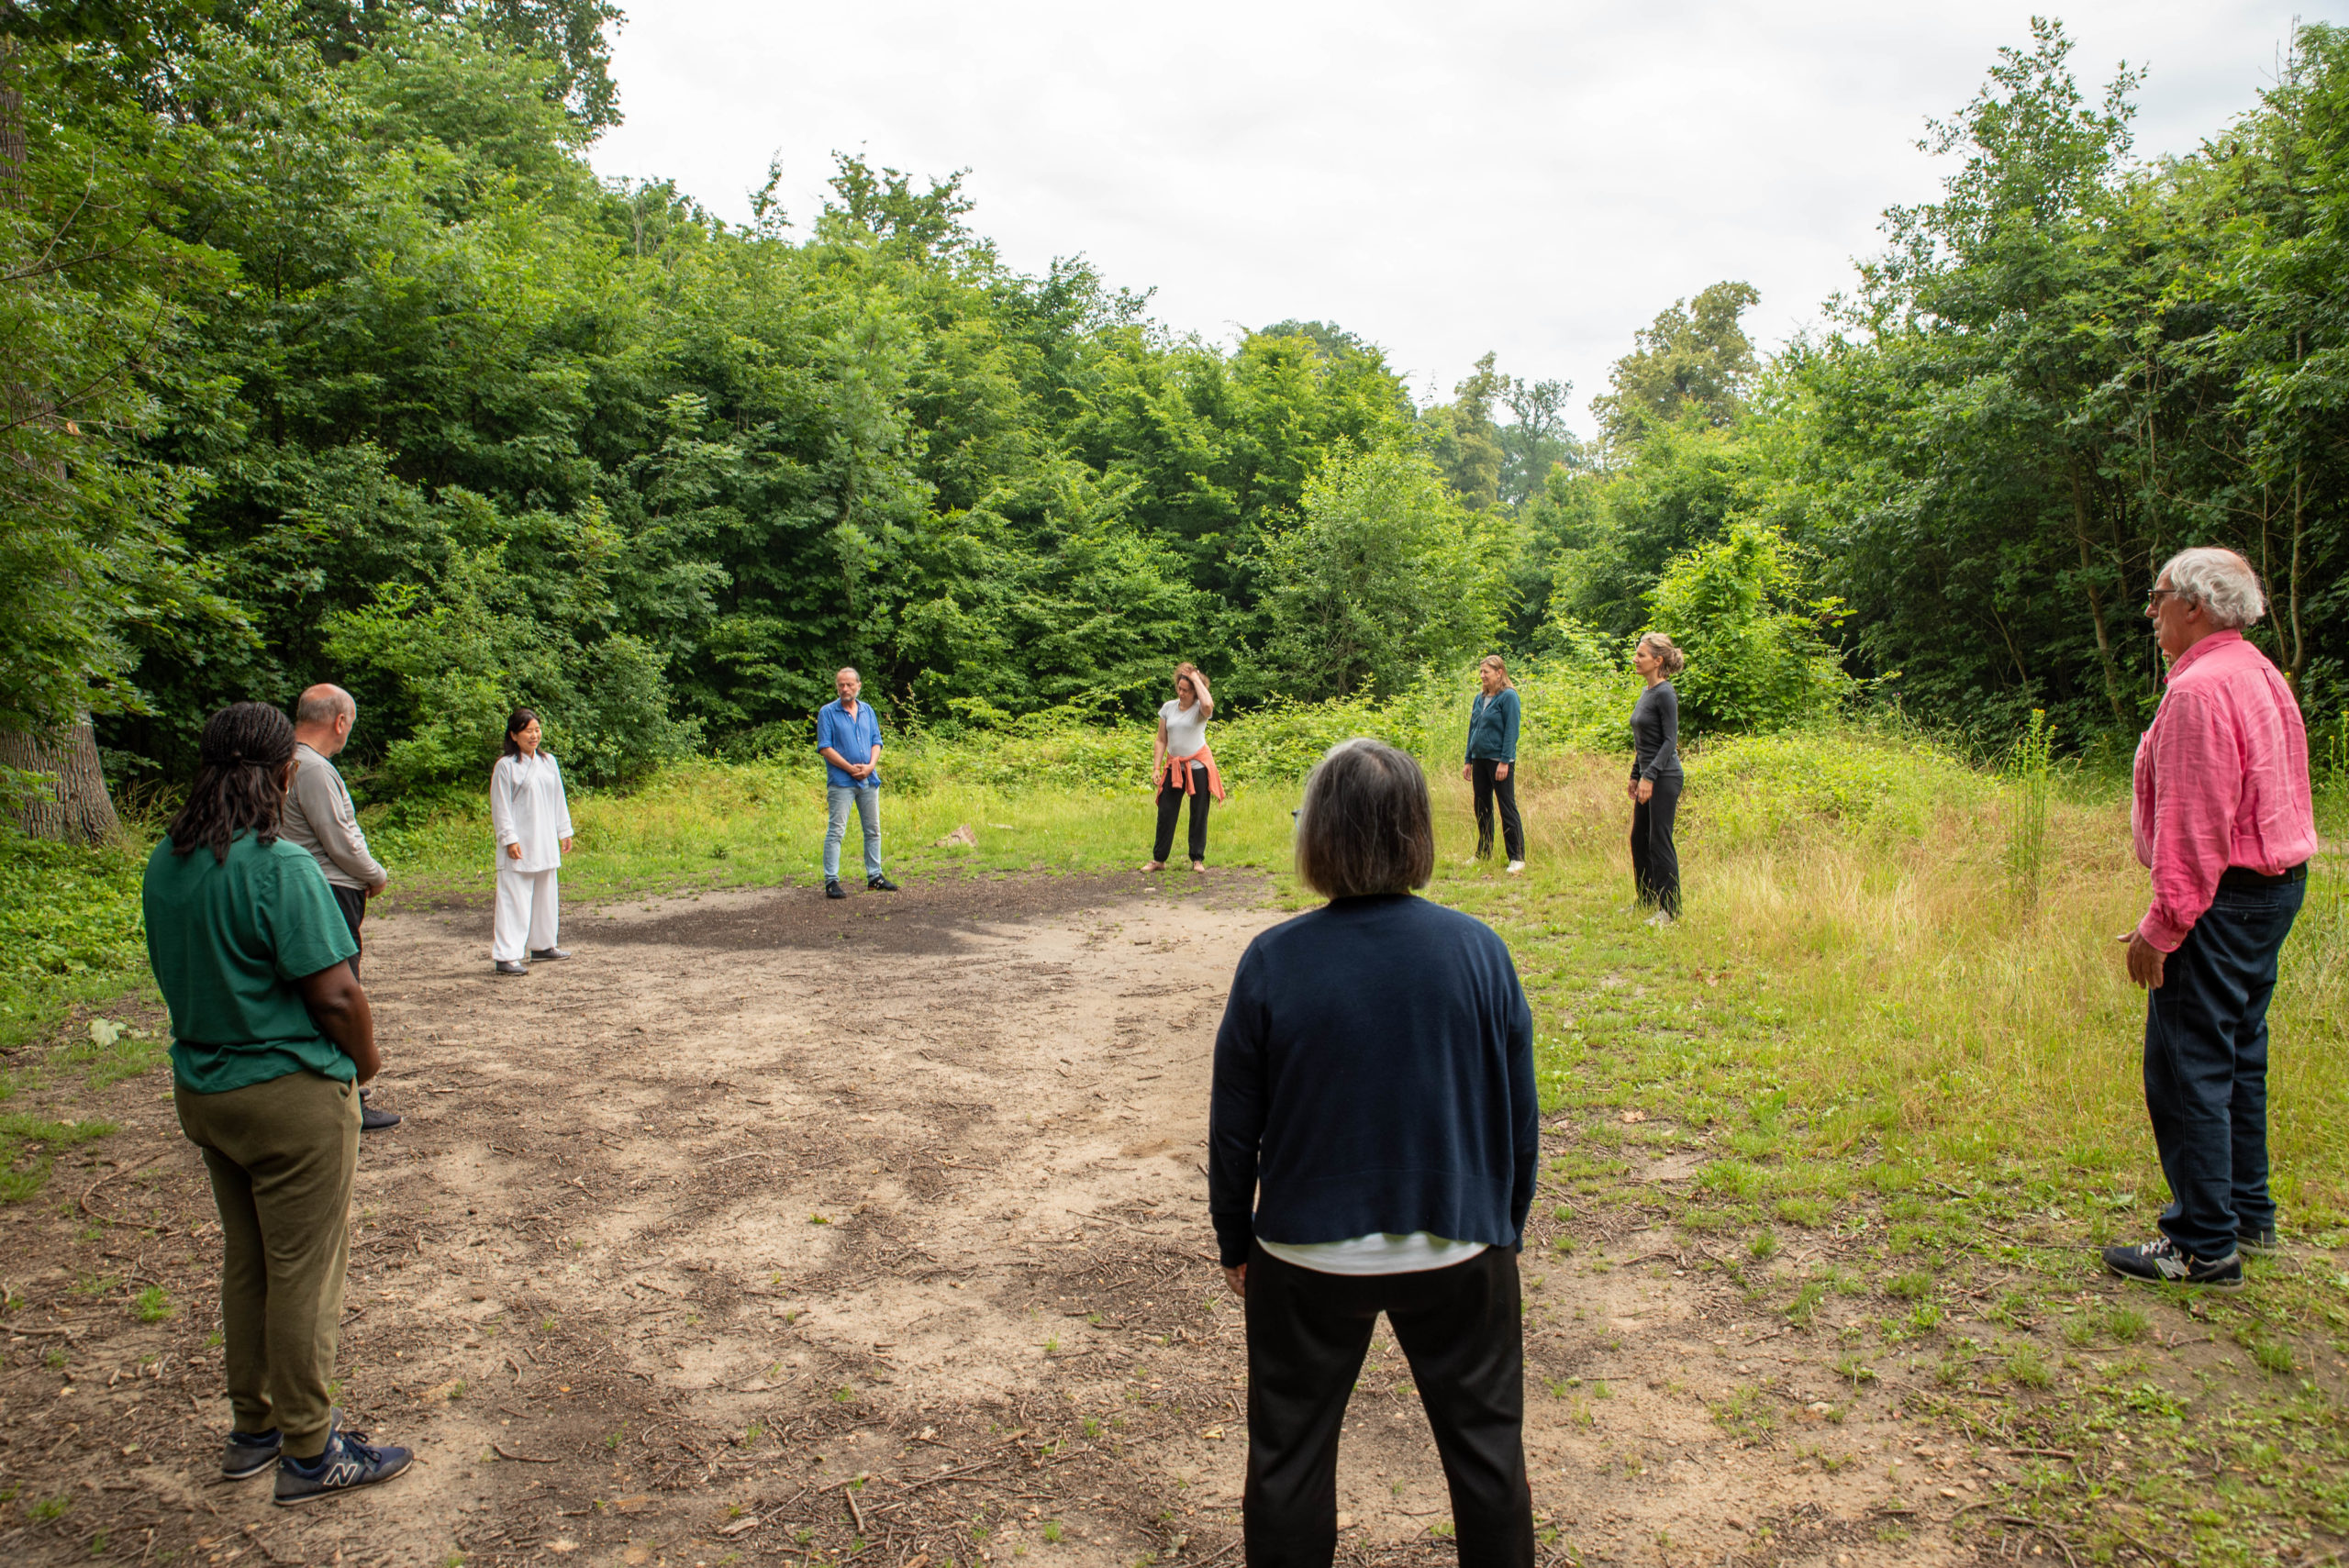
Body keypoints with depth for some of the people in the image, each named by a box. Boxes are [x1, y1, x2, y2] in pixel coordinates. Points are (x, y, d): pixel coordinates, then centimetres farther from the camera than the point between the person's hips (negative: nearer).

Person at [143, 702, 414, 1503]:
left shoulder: (164, 863, 2)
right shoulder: (278, 866, -22)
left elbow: (176, 974, 10)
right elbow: (335, 994, -21)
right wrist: (366, 1061, -4)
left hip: (202, 1090, 8)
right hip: (292, 1095, -8)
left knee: (245, 1264, 20)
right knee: (304, 1272, 5)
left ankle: (253, 1429, 34)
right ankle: (310, 1452, 17)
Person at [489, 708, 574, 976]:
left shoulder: (548, 761, 10)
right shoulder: (505, 766, -9)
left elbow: (558, 799, 17)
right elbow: (500, 807, -9)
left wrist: (564, 831, 17)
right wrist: (509, 839, -15)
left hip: (545, 844, 7)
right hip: (519, 847, -7)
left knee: (546, 896, 15)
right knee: (514, 900, -8)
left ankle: (542, 945, 30)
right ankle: (505, 956, -8)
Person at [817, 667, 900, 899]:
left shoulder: (867, 711, 12)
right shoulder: (827, 713, -3)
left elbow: (876, 742, 11)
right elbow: (824, 748, -8)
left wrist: (870, 766, -7)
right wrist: (850, 769, -14)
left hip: (869, 780, 5)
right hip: (841, 781, -5)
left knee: (873, 830, 11)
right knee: (836, 831, -8)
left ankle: (875, 876, 21)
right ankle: (831, 881, -5)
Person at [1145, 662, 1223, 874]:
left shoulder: (1200, 709, -6)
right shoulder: (1168, 708, 5)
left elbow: (1208, 704, -33)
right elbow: (1161, 741, 8)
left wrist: (1196, 679, -21)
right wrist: (1156, 768, 0)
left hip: (1198, 766, -3)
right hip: (1174, 767, 3)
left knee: (1198, 814, 3)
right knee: (1166, 812, 2)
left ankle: (1197, 860, 11)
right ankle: (1158, 859, 10)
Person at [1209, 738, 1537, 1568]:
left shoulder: (1272, 961, -15)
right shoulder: (1478, 949, -10)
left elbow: (1234, 1125, -6)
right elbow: (1519, 1116, -1)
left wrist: (1234, 1241, 9)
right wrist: (1506, 1227, 15)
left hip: (1308, 1255, -1)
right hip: (1458, 1247, 2)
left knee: (1290, 1451, 18)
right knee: (1484, 1439, 22)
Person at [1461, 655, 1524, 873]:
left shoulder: (1508, 696, -9)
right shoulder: (1480, 698, 12)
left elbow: (1511, 731, -12)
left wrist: (1505, 761, -17)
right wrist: (1468, 760, 14)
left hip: (1499, 760, -7)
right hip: (1480, 760, 7)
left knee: (1507, 809, -4)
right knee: (1481, 808, 13)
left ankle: (1517, 857, 1)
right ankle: (1483, 854, 23)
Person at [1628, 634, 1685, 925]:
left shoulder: (1665, 694, -14)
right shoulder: (1647, 692, 13)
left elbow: (1670, 741, -18)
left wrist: (1649, 776, -23)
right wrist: (1635, 775, 19)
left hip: (1664, 778, -9)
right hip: (1648, 776, 9)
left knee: (1659, 843, -5)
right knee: (1639, 839, 14)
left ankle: (1670, 910, 2)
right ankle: (1646, 900, 26)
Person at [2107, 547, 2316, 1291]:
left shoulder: (2200, 689, -19)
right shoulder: (2259, 675, 14)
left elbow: (2194, 824, -23)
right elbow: (2271, 797, 17)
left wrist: (2162, 923, -20)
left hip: (2222, 898, -11)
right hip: (2276, 884, 11)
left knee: (2188, 1068, -5)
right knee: (2238, 1057, 19)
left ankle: (2205, 1246, 1)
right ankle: (2248, 1214, 31)